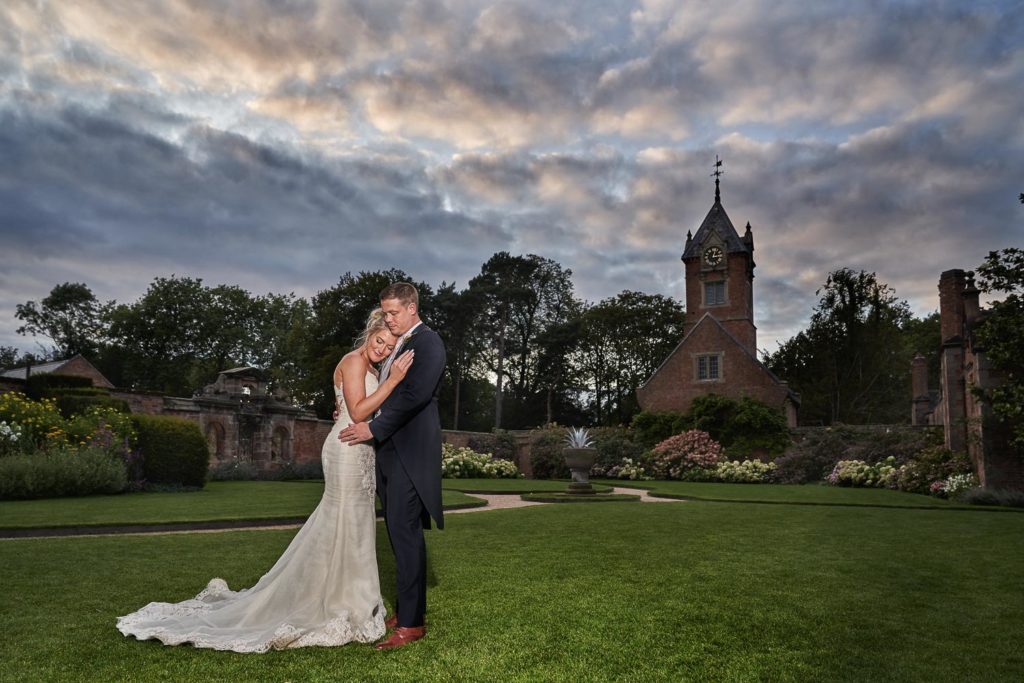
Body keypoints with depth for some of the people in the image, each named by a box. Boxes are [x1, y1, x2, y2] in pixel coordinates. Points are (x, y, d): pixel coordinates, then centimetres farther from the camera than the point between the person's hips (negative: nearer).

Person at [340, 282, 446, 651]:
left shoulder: (428, 342, -8)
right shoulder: (394, 343, 19)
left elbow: (415, 395, -19)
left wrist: (373, 428, -16)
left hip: (409, 451, -9)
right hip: (389, 450, 9)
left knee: (405, 533, -6)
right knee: (399, 533, 13)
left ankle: (411, 623, 2)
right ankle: (405, 609, 23)